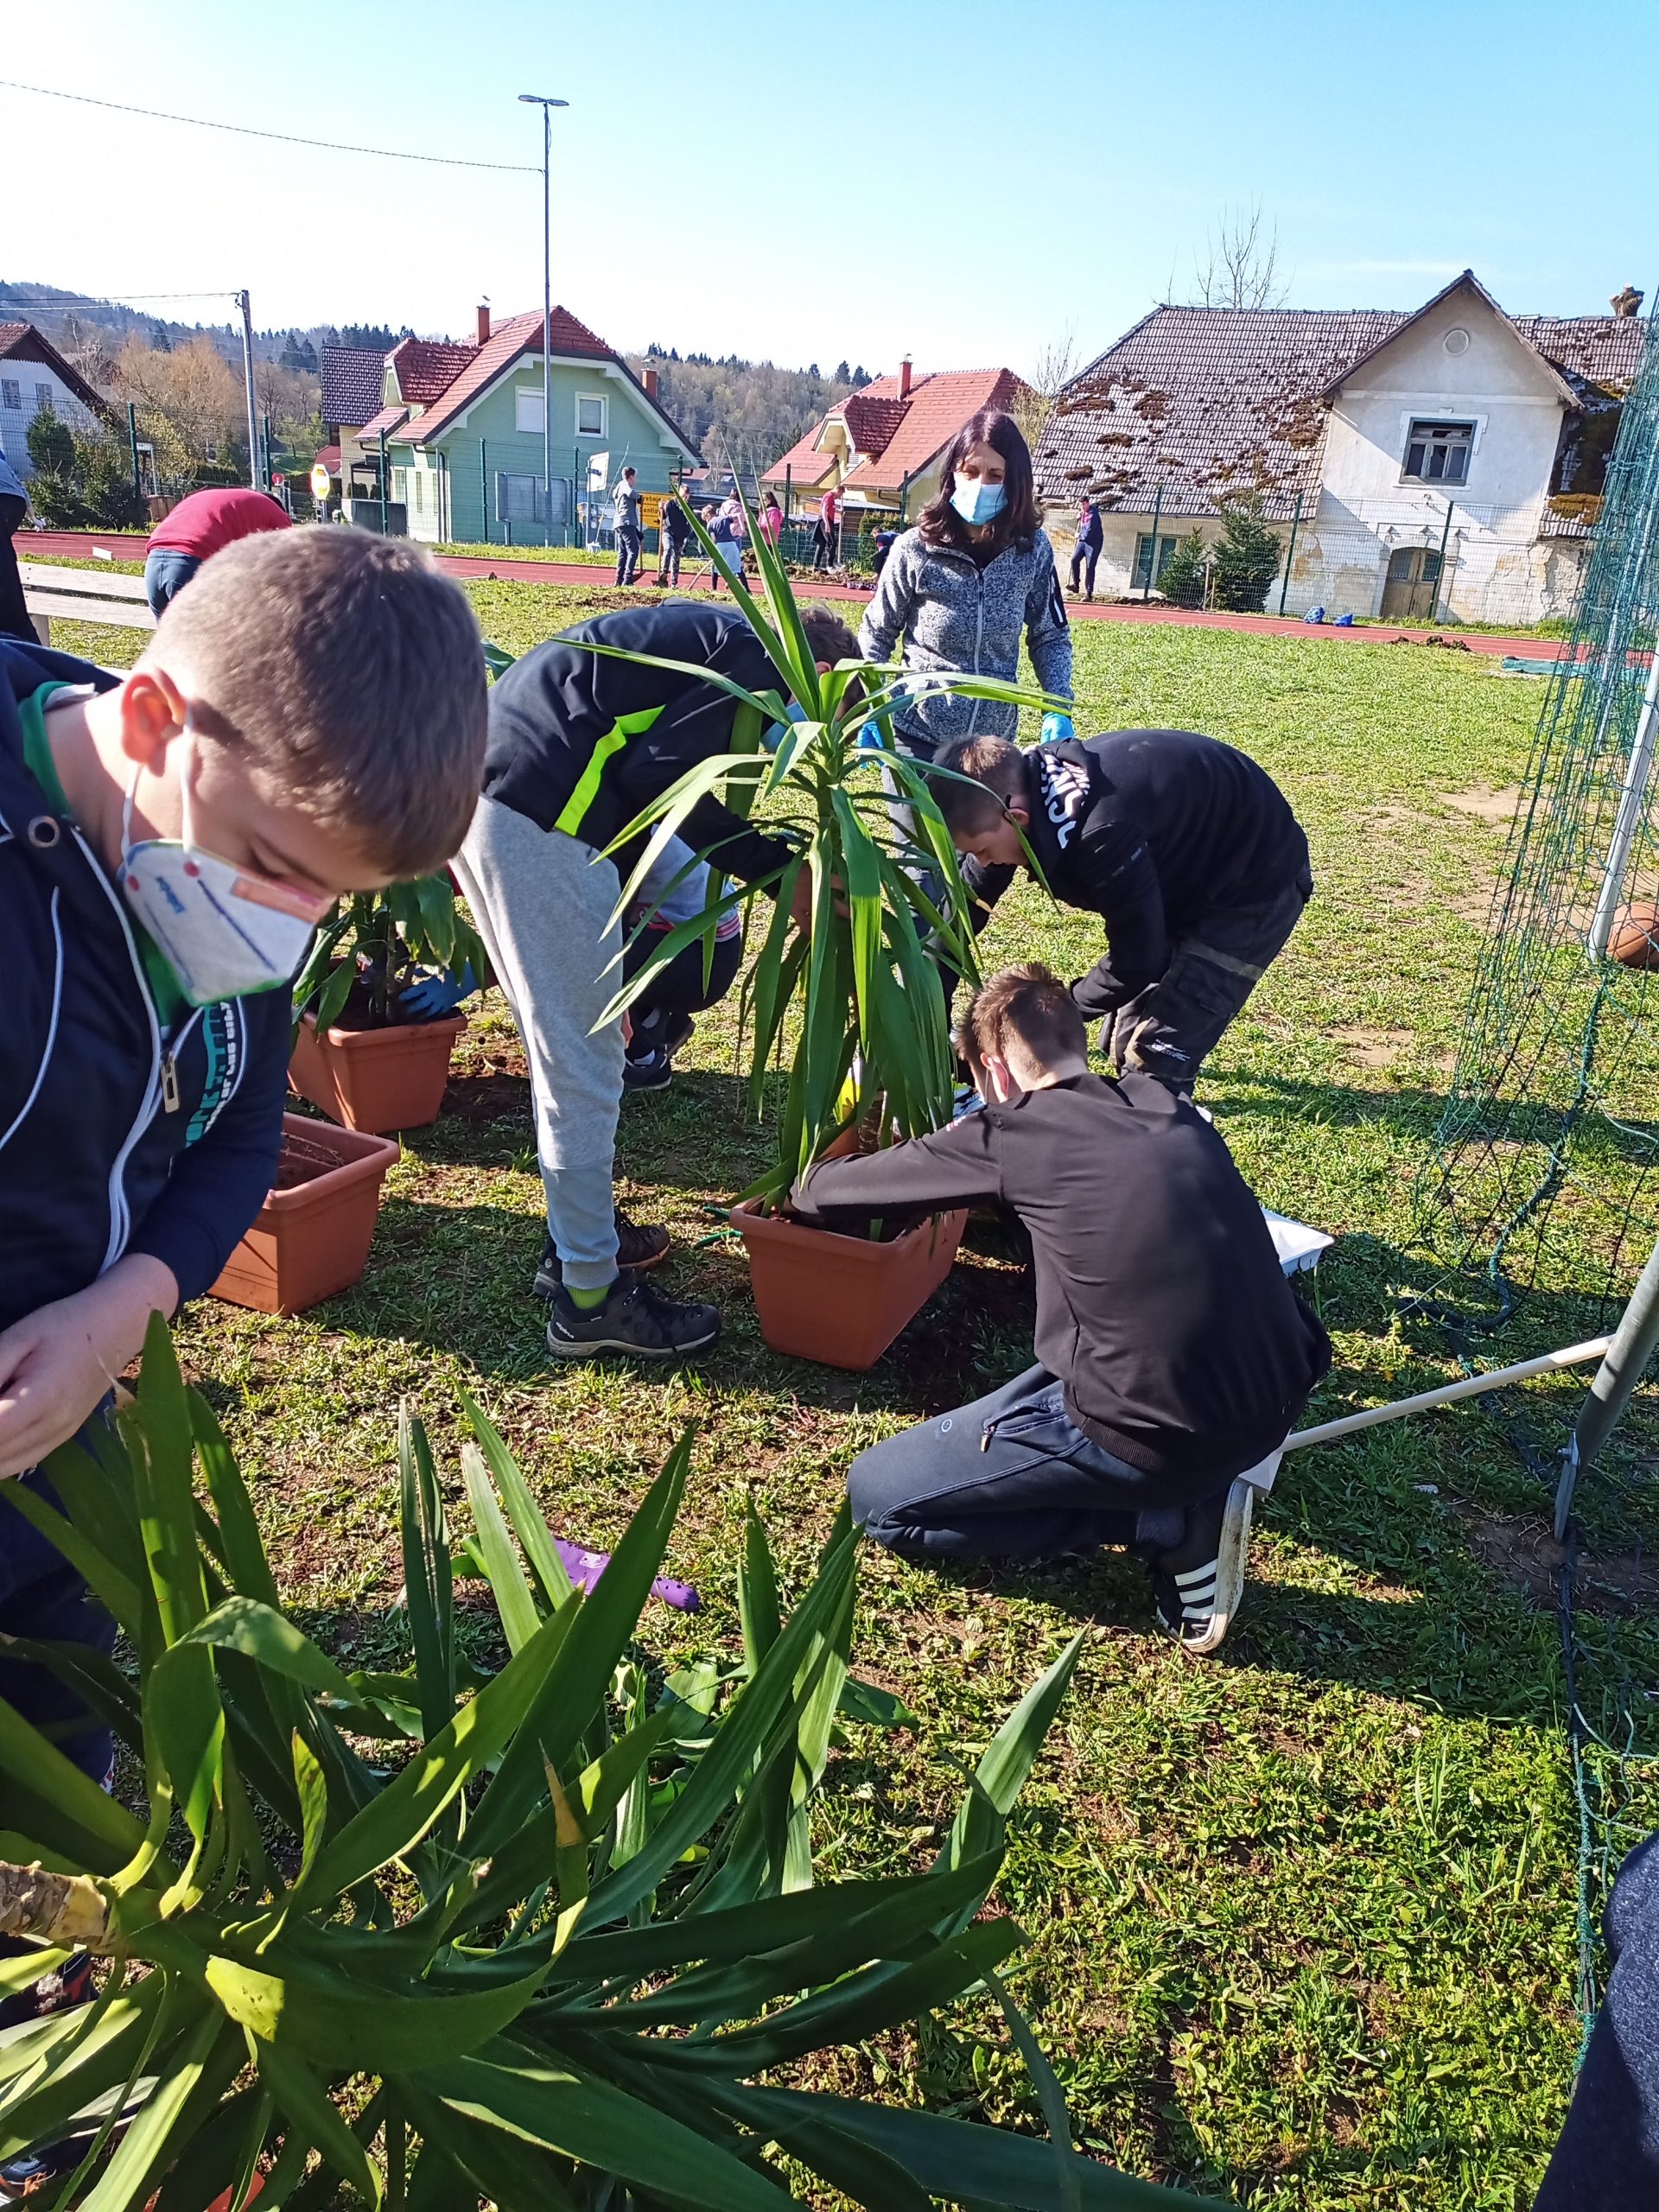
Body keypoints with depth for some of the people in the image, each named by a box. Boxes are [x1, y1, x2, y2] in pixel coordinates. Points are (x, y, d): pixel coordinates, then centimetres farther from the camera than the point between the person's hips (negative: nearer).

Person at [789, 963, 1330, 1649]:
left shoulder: (1012, 1132, -4)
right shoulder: (1168, 1106, 12)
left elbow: (830, 1193, 8)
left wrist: (807, 1191, 33)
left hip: (1156, 1437, -7)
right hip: (1278, 1401, 7)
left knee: (876, 1496, 7)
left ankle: (1174, 1523, 1)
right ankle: (1204, 1479, 13)